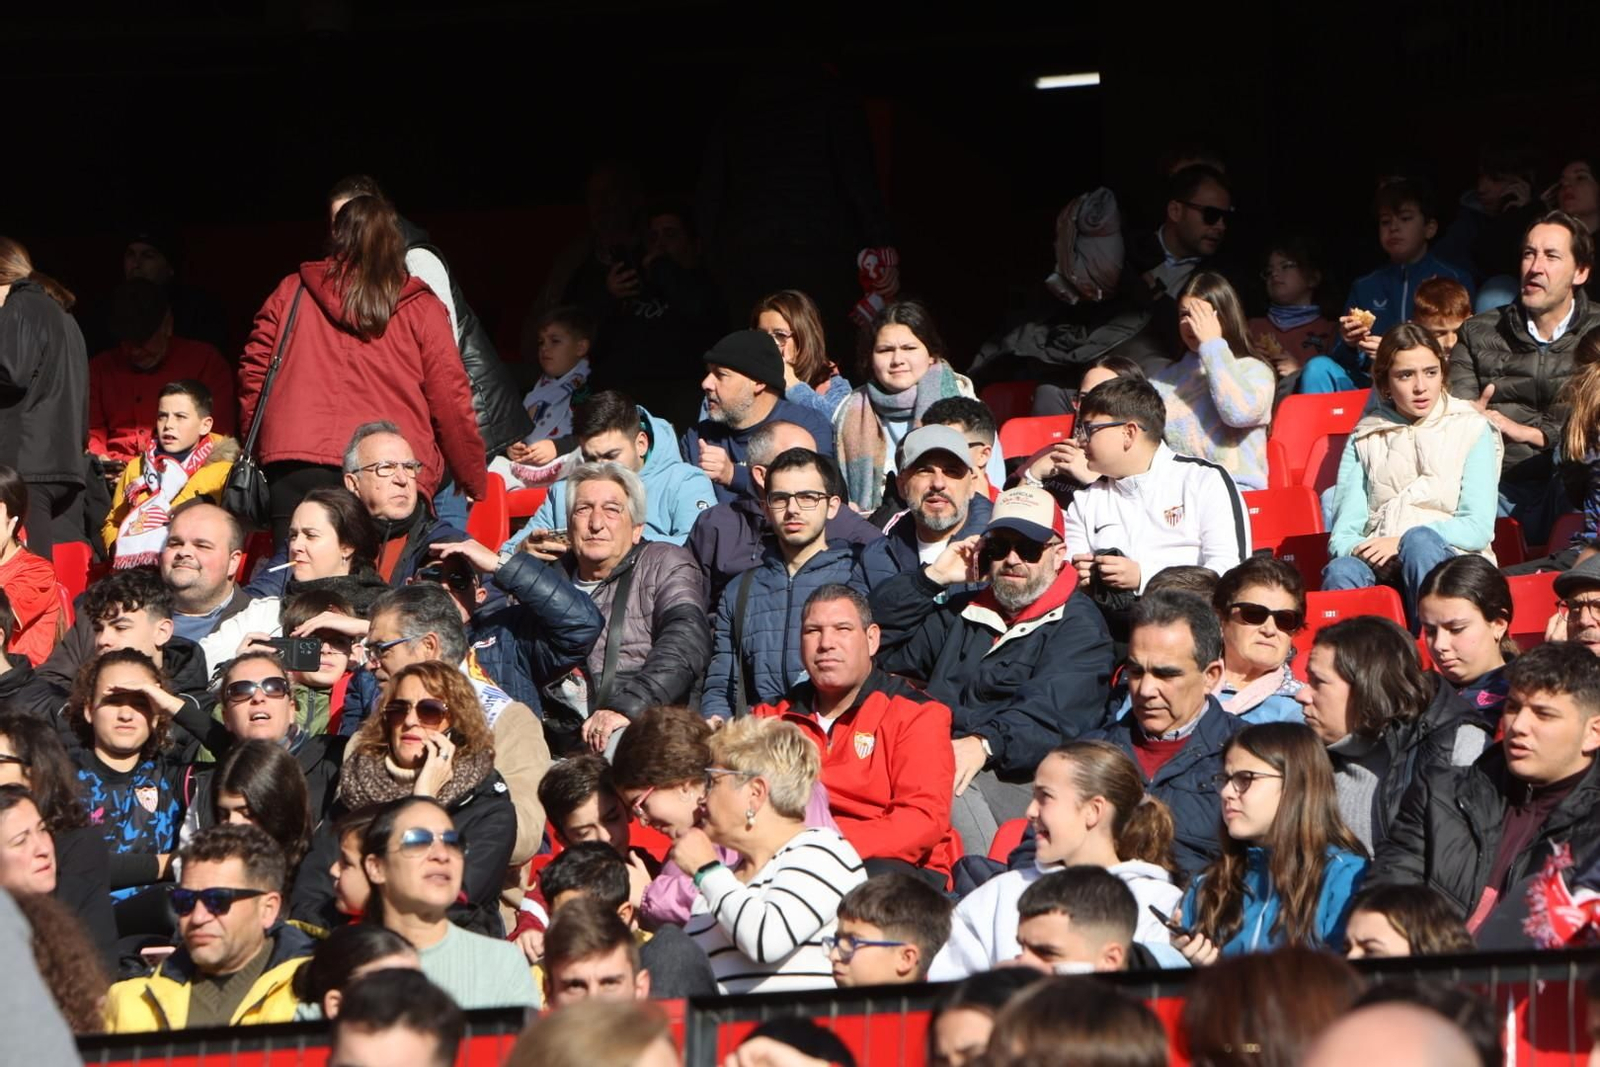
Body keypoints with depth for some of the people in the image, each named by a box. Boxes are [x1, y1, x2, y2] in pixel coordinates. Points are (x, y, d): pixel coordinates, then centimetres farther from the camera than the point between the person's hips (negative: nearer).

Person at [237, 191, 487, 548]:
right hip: (391, 473, -1)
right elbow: (450, 402, 6)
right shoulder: (421, 309, 7)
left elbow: (253, 373, 14)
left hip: (295, 463, 2)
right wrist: (474, 483, 16)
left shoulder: (292, 292, 13)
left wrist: (253, 446, 25)